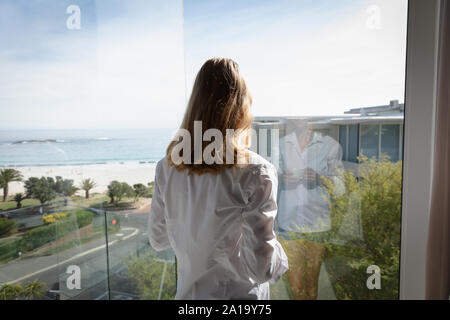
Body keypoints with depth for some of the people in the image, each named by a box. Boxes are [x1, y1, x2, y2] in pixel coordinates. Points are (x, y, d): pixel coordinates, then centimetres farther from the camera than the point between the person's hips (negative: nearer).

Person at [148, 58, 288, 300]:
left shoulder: (167, 166, -12)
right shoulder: (256, 173, -26)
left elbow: (158, 240, 0)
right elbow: (261, 266, -23)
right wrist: (280, 257, -3)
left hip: (188, 291, 3)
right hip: (239, 293, -3)